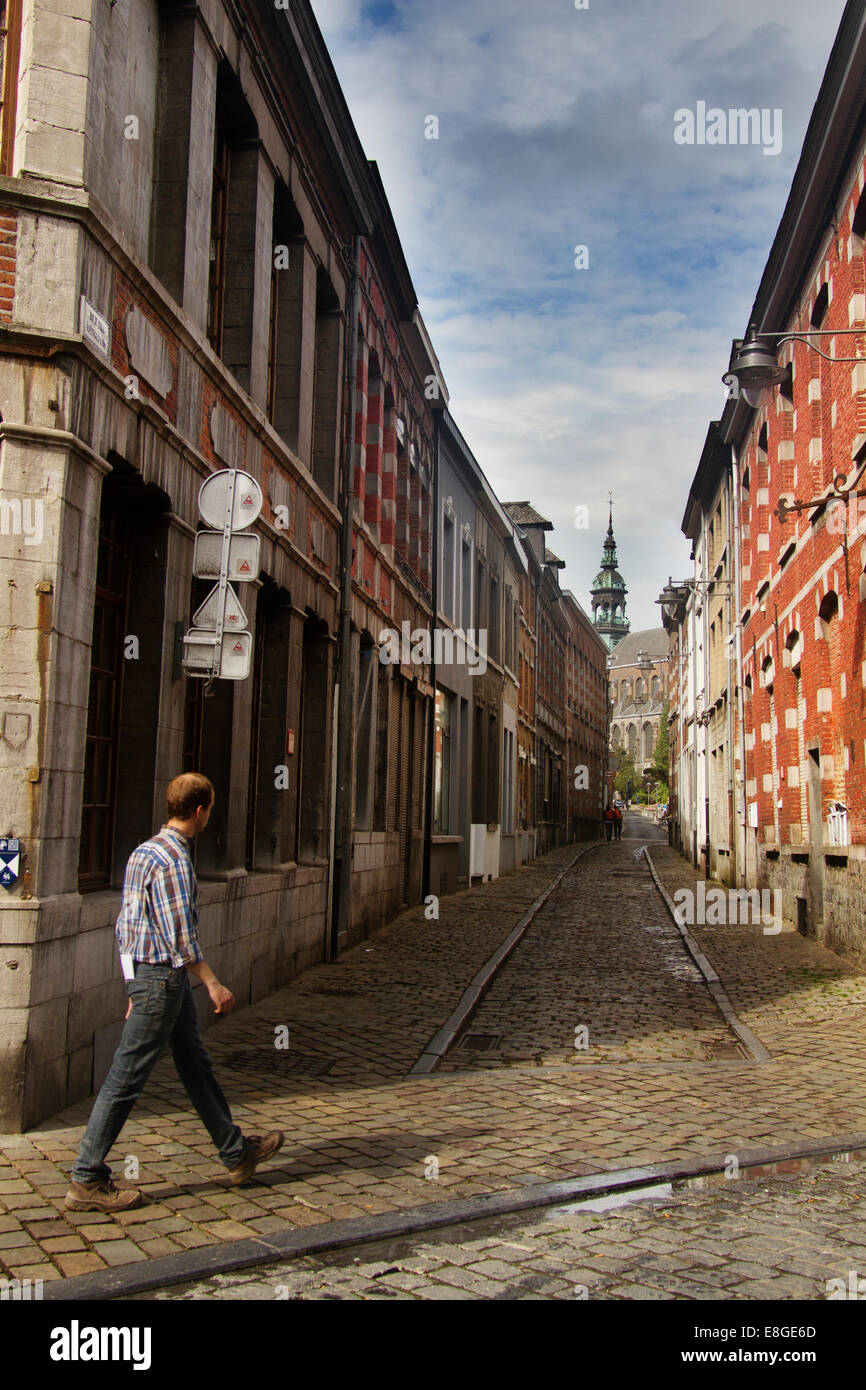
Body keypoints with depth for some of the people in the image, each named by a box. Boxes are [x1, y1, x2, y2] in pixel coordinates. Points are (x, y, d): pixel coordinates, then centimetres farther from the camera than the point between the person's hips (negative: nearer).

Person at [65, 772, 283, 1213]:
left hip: (142, 972, 10)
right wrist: (213, 984, -14)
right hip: (163, 977, -10)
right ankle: (87, 1180, 7)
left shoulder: (143, 852, 11)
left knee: (197, 1066, 17)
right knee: (126, 1078, -2)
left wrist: (135, 987, 21)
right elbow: (180, 934, -22)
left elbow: (124, 924, 15)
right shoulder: (174, 859, -18)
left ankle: (237, 1152, 28)